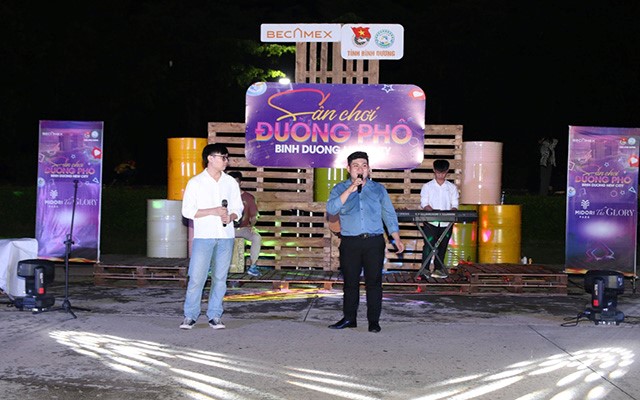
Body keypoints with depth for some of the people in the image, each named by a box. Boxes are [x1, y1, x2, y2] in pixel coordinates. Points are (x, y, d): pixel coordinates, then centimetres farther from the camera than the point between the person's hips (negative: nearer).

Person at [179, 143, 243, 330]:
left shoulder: (231, 182, 10)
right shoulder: (195, 182, 0)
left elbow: (238, 208, 14)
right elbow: (187, 211, -4)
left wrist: (231, 217, -9)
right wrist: (213, 211, -14)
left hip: (226, 236, 3)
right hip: (203, 236, -3)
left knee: (220, 277, 5)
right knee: (196, 277, -6)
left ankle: (215, 315, 13)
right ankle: (190, 315, 5)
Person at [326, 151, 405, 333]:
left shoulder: (378, 189, 12)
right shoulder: (340, 189, 8)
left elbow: (389, 214, 13)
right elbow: (331, 209, -10)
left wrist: (397, 239, 4)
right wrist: (350, 190, -18)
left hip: (374, 242, 0)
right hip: (350, 243, 0)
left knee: (374, 281, 0)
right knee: (350, 282, 5)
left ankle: (374, 320, 7)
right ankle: (349, 318, 17)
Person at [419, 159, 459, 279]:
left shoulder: (452, 187, 9)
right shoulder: (427, 186, 3)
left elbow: (454, 205, 5)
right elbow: (424, 204, -3)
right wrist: (433, 211, -21)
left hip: (446, 223, 2)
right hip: (431, 223, -2)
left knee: (442, 246, 8)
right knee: (428, 245, -7)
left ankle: (438, 269, 18)